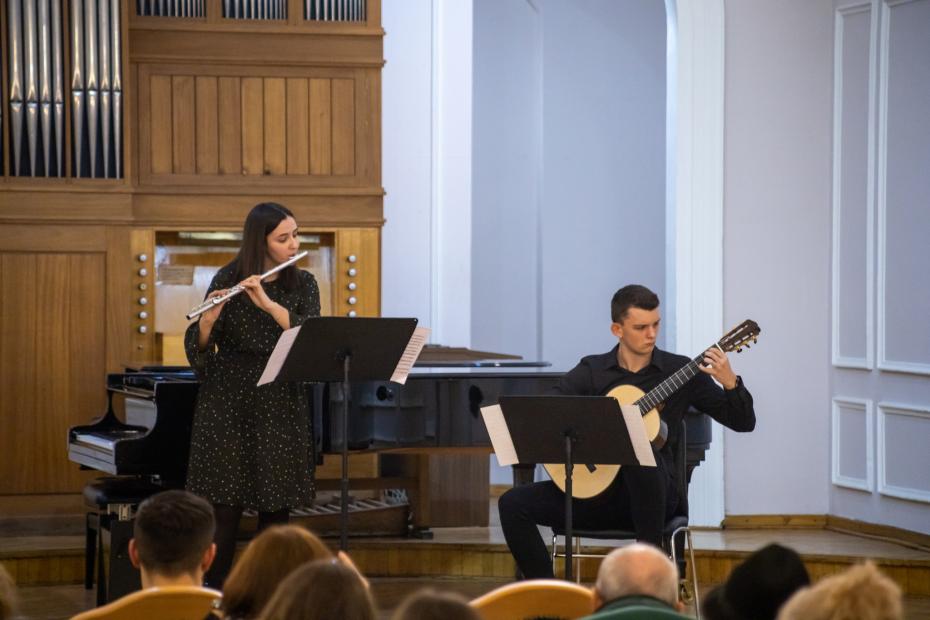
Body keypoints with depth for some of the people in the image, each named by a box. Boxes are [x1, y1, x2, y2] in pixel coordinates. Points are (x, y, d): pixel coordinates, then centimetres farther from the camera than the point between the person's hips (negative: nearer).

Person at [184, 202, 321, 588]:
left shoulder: (302, 285, 4)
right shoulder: (228, 280, -3)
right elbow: (199, 349, -7)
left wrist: (268, 304, -25)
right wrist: (208, 320, -28)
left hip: (280, 406, 3)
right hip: (229, 404, -3)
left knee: (276, 507, 4)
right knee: (225, 507, -4)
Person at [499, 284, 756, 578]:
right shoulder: (591, 370, 6)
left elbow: (744, 422, 3)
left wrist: (730, 383, -16)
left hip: (654, 494, -2)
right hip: (594, 487, 3)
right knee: (513, 504, -16)